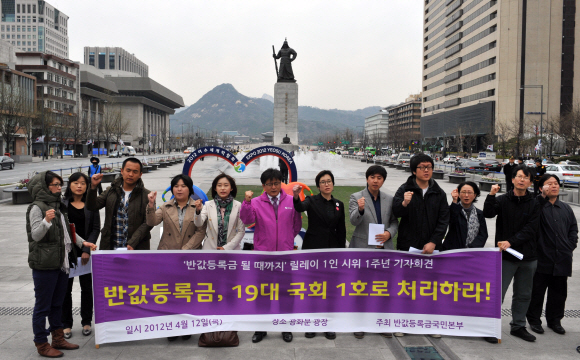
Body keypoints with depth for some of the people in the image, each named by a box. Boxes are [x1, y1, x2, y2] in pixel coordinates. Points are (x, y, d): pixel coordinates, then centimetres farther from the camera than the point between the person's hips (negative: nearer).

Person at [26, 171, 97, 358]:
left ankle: (58, 339, 28)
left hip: (61, 263, 9)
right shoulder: (37, 208, -12)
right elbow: (36, 235, -18)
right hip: (44, 265, -9)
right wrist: (46, 221, -34)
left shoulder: (58, 206, 15)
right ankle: (42, 344, 13)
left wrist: (82, 242, 17)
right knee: (42, 306, 2)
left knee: (57, 304, 17)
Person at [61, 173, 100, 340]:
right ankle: (66, 324, 16)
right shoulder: (61, 204, 2)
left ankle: (86, 322, 21)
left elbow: (96, 229, -1)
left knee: (87, 288, 8)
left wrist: (87, 250, -11)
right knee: (65, 288, 5)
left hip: (86, 252, 0)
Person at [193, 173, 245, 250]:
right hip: (211, 248, 1)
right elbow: (199, 223, -13)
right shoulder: (208, 205, -1)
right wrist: (198, 211, -31)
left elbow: (241, 231, -2)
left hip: (231, 249, 0)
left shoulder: (238, 206, -4)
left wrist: (227, 247, -9)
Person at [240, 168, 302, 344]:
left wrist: (287, 239, 8)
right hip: (262, 254, 0)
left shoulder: (291, 201, 1)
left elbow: (297, 225, 9)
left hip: (285, 254, 0)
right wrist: (247, 202, -27)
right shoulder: (256, 202, -1)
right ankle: (261, 328, 23)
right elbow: (247, 220, -15)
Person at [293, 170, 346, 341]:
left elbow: (341, 231, 9)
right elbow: (300, 207, -27)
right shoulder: (312, 201, -3)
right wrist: (296, 197, -49)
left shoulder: (339, 205, 7)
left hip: (331, 249, 3)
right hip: (312, 248, -2)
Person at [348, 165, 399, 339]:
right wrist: (360, 209, -36)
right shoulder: (356, 197, -3)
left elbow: (394, 221, 11)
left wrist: (389, 233, -10)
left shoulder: (389, 199, 8)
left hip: (384, 249, 3)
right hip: (362, 249, -3)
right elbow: (353, 220, -15)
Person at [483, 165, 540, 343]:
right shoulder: (502, 200, 0)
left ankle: (518, 326, 29)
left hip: (528, 256, 3)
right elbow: (488, 214, -16)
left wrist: (511, 242, -17)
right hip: (505, 256, -3)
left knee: (523, 294, 14)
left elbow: (530, 229, -6)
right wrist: (491, 195, -29)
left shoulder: (534, 204, 4)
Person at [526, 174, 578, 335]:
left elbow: (573, 228, 17)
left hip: (562, 260, 5)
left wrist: (571, 245, 5)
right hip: (542, 258, -5)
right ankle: (534, 320, 19)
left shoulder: (566, 208, 12)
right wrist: (543, 195, -26)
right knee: (537, 291, 5)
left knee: (559, 292, 14)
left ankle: (554, 320, 30)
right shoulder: (537, 206, -7)